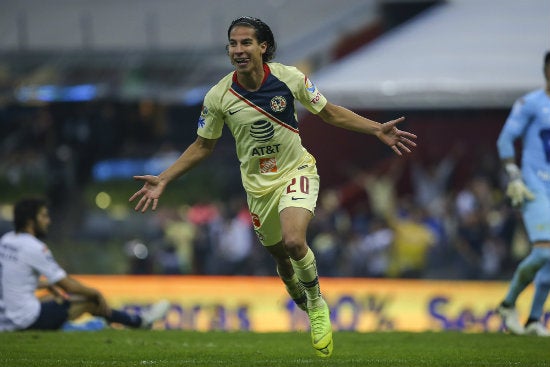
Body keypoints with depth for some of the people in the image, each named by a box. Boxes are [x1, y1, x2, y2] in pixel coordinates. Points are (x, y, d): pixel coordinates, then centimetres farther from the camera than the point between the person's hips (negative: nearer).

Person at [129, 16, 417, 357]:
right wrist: (163, 180, -5)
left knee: (293, 241, -26)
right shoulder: (218, 96, -13)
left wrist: (378, 130, -8)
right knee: (280, 255, 10)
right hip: (259, 184, 3)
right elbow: (202, 146, 2)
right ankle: (303, 301, 42)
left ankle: (318, 307, 0)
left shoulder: (289, 77, -15)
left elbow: (329, 112, -1)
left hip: (297, 171, -3)